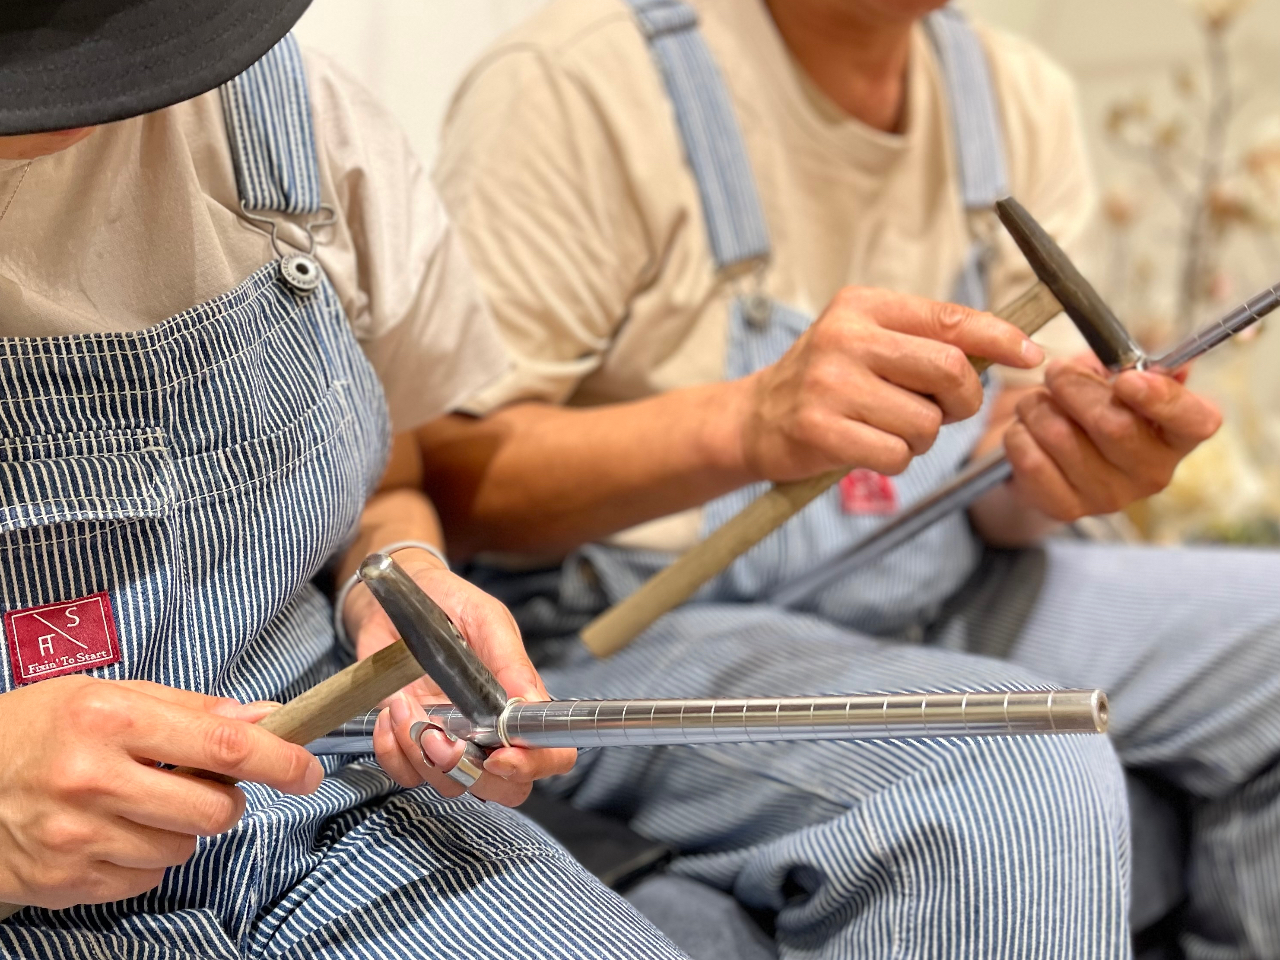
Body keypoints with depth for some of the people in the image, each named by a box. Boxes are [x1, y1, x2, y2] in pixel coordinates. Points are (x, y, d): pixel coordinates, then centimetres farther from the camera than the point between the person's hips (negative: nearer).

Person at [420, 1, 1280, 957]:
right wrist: (745, 424, -34)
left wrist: (1054, 460, -20)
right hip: (636, 636, -7)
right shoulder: (575, 82, -14)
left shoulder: (1021, 96, 6)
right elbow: (435, 469, -18)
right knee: (1017, 773, -33)